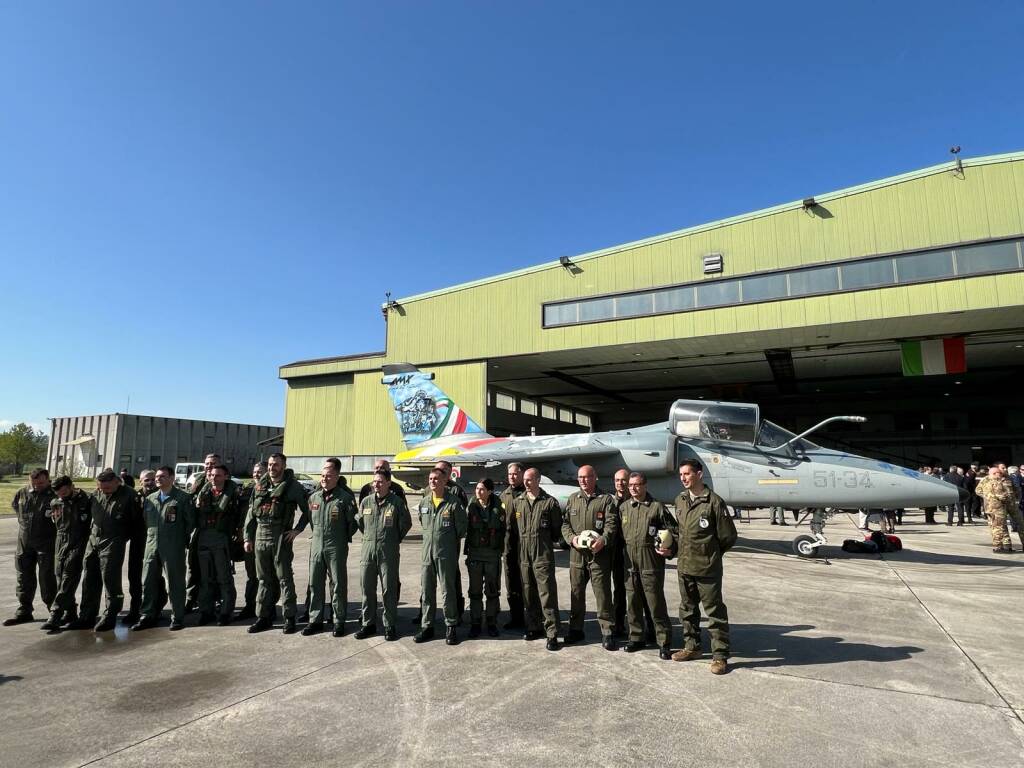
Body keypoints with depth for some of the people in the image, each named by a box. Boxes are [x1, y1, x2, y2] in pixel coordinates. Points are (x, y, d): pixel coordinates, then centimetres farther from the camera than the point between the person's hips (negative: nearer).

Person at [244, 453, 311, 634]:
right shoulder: (261, 485, 10)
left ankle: (290, 617, 9)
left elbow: (306, 510, 2)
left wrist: (297, 529, -7)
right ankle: (263, 617, 21)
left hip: (281, 537, -5)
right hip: (260, 536, 5)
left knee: (284, 578, 0)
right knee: (264, 578, 12)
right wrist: (248, 537, 9)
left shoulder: (293, 486, -4)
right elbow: (251, 513, 13)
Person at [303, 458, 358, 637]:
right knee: (315, 584, 11)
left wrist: (344, 538, 2)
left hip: (336, 548, -5)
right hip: (316, 545, 5)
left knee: (338, 585, 3)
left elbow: (353, 522, -5)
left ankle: (339, 621, 14)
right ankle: (315, 620, 23)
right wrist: (318, 535, 16)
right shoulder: (314, 497, 8)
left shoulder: (345, 498, -10)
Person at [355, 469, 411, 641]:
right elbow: (359, 522, 19)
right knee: (367, 589, 9)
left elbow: (406, 524, 4)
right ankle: (368, 624, 23)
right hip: (367, 551, 4)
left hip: (389, 552, -4)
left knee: (389, 590, 2)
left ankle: (390, 626, 14)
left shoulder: (397, 502, -6)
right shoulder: (366, 501, 5)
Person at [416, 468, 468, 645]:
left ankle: (450, 627, 15)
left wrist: (450, 541, 5)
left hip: (446, 554, -5)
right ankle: (427, 626, 23)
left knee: (448, 591, 3)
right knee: (426, 592, 11)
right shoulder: (424, 502, 6)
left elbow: (461, 528, -3)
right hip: (427, 553, 5)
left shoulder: (453, 502, -10)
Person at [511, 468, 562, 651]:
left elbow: (557, 528, 1)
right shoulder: (517, 502, 9)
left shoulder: (550, 502, -4)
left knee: (547, 594, -6)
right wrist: (524, 541, 12)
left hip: (543, 555, -5)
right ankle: (534, 627, 26)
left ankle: (552, 633, 1)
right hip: (523, 555, 5)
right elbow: (512, 526, 17)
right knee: (528, 594, 13)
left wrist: (544, 540, 2)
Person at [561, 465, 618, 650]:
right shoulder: (572, 499, 14)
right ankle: (575, 629, 25)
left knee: (603, 594, -2)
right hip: (577, 554, 4)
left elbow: (611, 524, -8)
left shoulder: (606, 499, 2)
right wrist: (572, 538, -8)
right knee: (576, 593, 12)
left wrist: (603, 540, -25)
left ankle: (606, 632, 9)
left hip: (599, 554, -4)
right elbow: (564, 523, 11)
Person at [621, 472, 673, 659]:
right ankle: (636, 638, 27)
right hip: (630, 563, 5)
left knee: (656, 604, 0)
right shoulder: (623, 507, 9)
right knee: (633, 603, 13)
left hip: (651, 564, -4)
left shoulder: (657, 507, -3)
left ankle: (664, 643, 10)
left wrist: (668, 549, -15)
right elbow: (618, 532, 15)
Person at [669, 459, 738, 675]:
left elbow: (728, 536, -8)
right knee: (687, 610, 18)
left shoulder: (714, 501, -14)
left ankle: (720, 655, 16)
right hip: (684, 566, 7)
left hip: (707, 568, -7)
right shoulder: (680, 500, 6)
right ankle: (692, 647, 34)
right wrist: (679, 548, 8)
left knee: (715, 612, 4)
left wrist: (711, 554, 3)